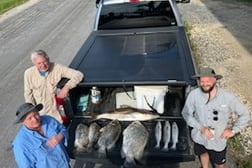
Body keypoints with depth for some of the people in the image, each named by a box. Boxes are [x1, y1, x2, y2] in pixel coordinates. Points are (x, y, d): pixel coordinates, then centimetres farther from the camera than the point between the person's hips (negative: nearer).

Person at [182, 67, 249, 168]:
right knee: (203, 153, 31)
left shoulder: (228, 97, -22)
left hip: (219, 140, -1)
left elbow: (244, 114, -7)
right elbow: (186, 113, -11)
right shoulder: (194, 95, -22)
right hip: (199, 137, 1)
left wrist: (233, 130, -10)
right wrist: (201, 128, -19)